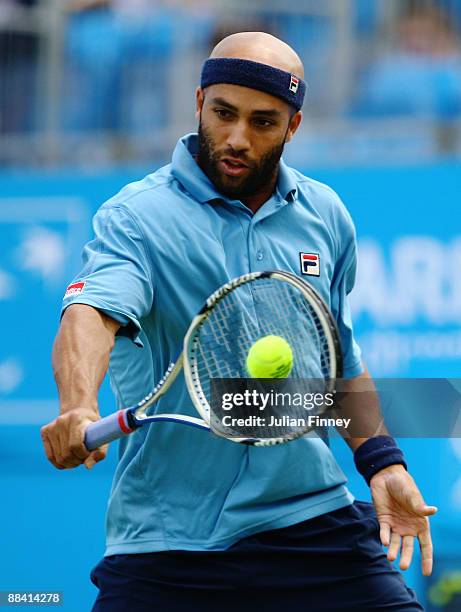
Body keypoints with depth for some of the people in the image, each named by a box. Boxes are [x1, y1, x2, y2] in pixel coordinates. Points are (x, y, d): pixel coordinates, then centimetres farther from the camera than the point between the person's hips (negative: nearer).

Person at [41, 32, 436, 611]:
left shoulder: (325, 216, 9)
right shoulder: (136, 217, -8)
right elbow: (91, 311, -27)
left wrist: (381, 461, 15)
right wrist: (78, 406, -46)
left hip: (308, 517, 4)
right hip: (165, 538, -3)